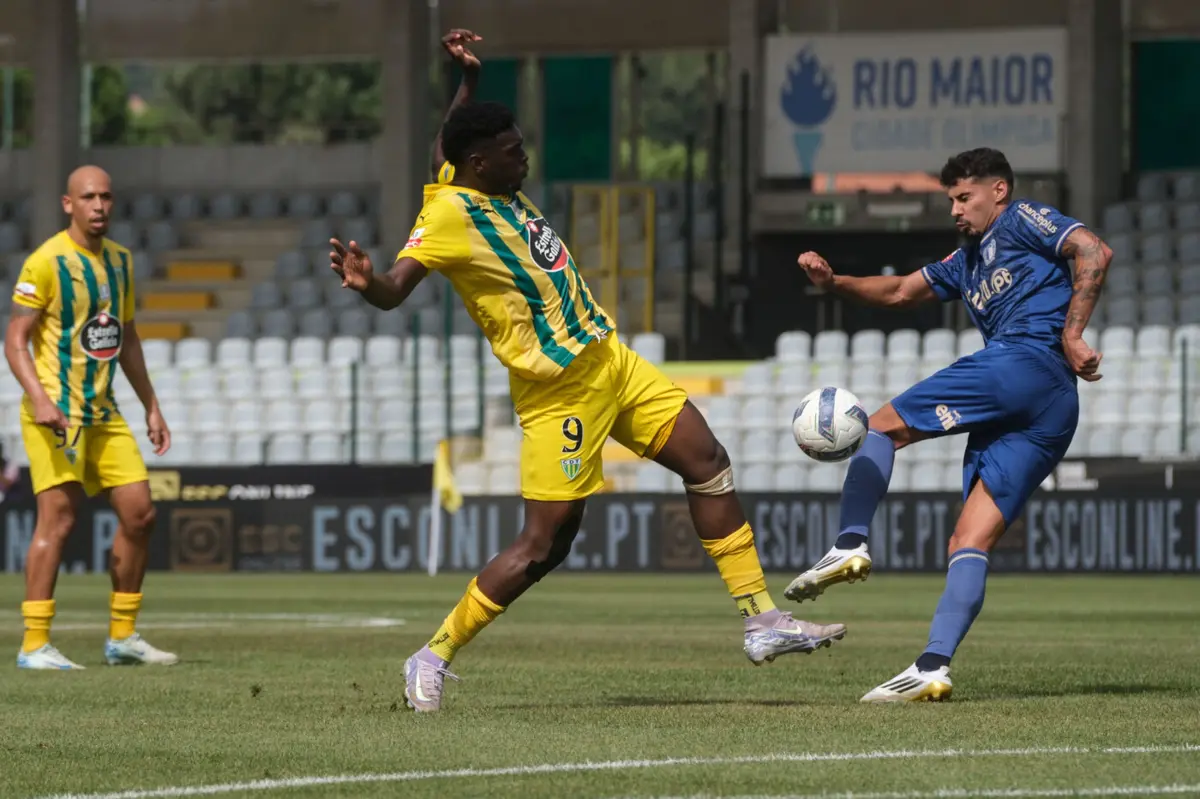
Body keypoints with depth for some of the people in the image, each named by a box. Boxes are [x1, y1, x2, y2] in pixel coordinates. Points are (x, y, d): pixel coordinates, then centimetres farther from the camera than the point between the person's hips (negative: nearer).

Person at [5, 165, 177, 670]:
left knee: (139, 514, 4)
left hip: (103, 411, 7)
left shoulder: (119, 260, 13)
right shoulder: (46, 262, -10)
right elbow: (15, 340, -11)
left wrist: (151, 407, 20)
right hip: (57, 413, -7)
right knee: (57, 519, -12)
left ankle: (122, 637, 14)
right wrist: (39, 399, -24)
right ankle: (34, 645, -9)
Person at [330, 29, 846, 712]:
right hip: (560, 392, -9)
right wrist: (365, 283, -53)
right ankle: (434, 659, 7)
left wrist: (469, 75, 9)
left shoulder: (496, 187, 4)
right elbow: (395, 289, -30)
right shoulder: (448, 215, -20)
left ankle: (763, 622, 11)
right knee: (545, 545, -7)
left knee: (707, 462, 6)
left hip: (609, 358, 9)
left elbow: (470, 131, 26)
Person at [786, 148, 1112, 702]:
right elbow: (900, 292, 35)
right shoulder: (966, 262, 35)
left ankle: (849, 546, -22)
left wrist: (1070, 334, -12)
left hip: (1025, 362, -9)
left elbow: (1094, 252, -5)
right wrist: (834, 282, 19)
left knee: (883, 427, -6)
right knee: (969, 545, -2)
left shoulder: (1021, 221, 10)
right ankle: (932, 669, -13)